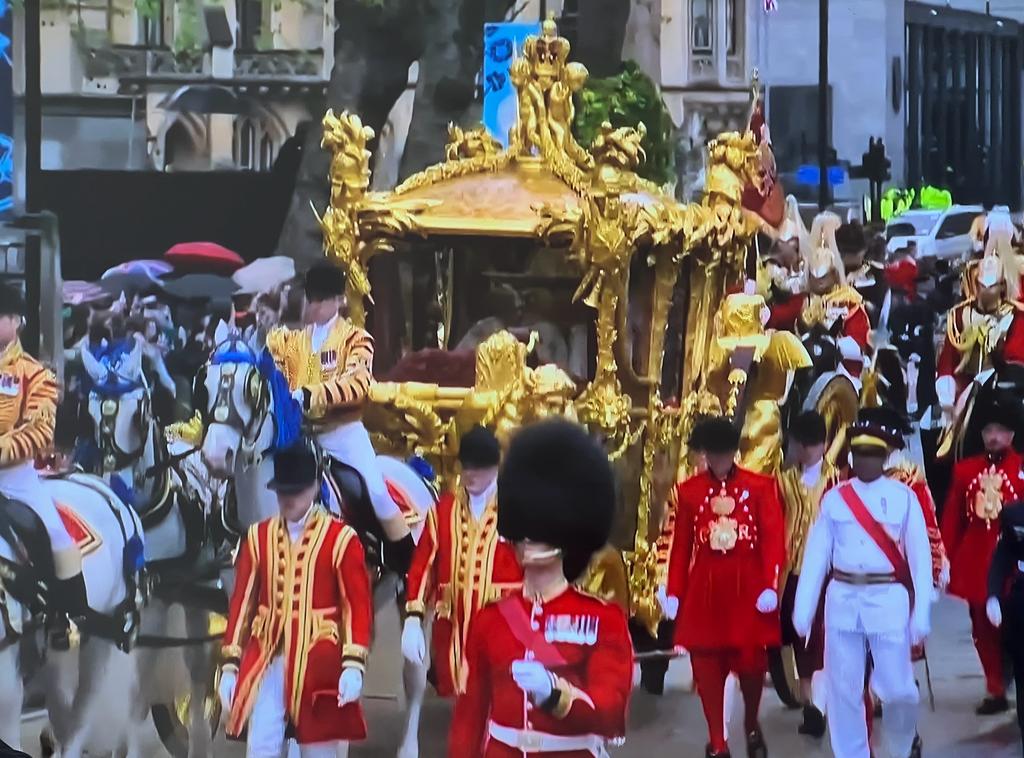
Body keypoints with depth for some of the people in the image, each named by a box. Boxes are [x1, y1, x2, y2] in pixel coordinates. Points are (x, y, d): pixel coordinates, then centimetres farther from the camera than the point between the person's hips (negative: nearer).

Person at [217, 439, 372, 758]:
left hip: (318, 666, -3)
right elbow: (242, 602, 9)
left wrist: (354, 665, -15)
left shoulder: (341, 539, -2)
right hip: (267, 663, 3)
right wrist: (230, 665, 4)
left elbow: (359, 606, -5)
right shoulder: (258, 537, 8)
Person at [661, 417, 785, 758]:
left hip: (748, 588, -1)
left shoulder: (761, 487, 0)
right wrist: (673, 592, 1)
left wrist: (770, 586, -13)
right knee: (707, 664, -1)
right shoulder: (689, 490, 5)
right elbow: (681, 545, 6)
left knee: (751, 660, 1)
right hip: (704, 589, 1)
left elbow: (774, 539, -4)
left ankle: (752, 724, 29)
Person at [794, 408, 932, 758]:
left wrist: (921, 613, -7)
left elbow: (920, 556, -1)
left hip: (888, 600, -2)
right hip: (842, 600, 2)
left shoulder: (903, 497, 0)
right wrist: (803, 610, 1)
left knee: (897, 687, -1)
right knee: (842, 689, 3)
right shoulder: (833, 499, 5)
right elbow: (816, 555, 5)